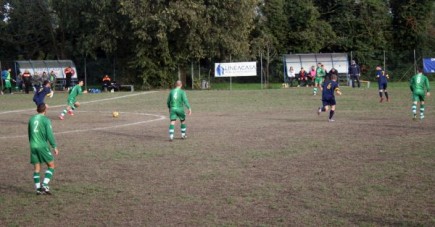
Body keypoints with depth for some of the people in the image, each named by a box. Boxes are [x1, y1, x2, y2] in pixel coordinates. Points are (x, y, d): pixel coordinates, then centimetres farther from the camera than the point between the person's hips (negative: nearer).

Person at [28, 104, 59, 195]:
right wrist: (55, 147, -5)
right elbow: (50, 135, -12)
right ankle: (44, 185, -7)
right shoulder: (46, 120, -7)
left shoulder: (31, 119, 9)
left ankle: (38, 189, 7)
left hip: (33, 146, 5)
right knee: (51, 166, 6)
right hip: (43, 146, -5)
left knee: (36, 168, 10)